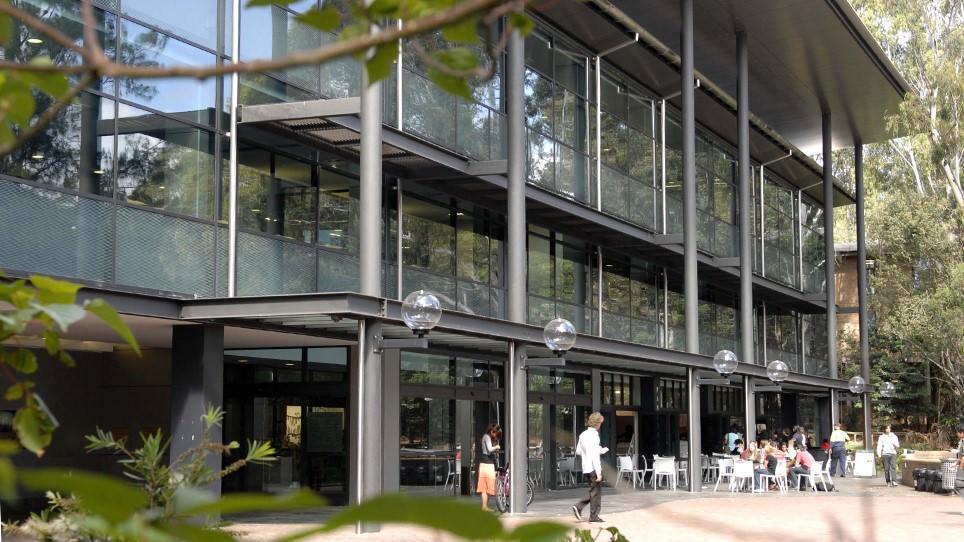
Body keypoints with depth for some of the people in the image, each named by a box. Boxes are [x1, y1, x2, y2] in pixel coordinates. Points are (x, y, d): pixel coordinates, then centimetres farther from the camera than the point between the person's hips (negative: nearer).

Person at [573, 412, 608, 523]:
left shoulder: (583, 434, 10)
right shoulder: (593, 435, -15)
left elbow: (578, 451, 17)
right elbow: (594, 455, -19)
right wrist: (599, 472, -18)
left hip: (586, 468, 8)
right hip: (593, 468, -8)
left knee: (594, 492, 18)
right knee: (596, 492, 3)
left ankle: (578, 507, 6)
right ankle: (594, 517, 8)